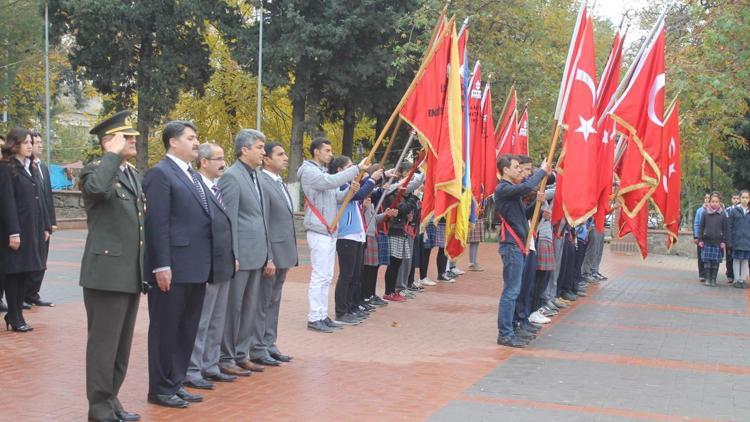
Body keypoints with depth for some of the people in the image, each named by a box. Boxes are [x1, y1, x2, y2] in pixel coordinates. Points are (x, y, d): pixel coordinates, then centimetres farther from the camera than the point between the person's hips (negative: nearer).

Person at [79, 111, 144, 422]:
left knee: (122, 343, 14)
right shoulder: (95, 170, -9)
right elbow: (96, 188, -35)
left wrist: (145, 268, 19)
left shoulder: (134, 175, 16)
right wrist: (114, 154, -22)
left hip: (131, 273, 8)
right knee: (104, 342, -2)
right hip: (107, 272, -8)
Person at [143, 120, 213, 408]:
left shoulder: (195, 176, 18)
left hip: (196, 268, 8)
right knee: (165, 329, 2)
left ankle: (176, 383, 23)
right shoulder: (160, 173, -9)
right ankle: (160, 389, 12)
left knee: (187, 330, 13)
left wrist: (206, 264, 13)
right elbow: (157, 224, -15)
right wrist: (162, 266, -20)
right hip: (173, 268, -8)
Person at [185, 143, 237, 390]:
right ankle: (192, 372, 8)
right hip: (205, 266, -9)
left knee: (217, 321, 16)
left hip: (223, 266, 9)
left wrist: (232, 257, 16)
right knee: (199, 322, -1)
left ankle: (210, 367, 26)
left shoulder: (219, 189, 14)